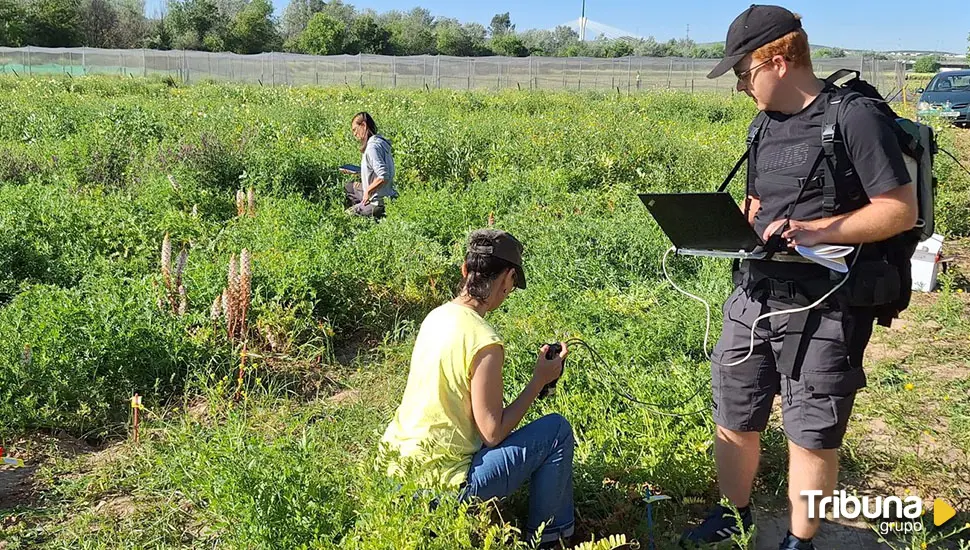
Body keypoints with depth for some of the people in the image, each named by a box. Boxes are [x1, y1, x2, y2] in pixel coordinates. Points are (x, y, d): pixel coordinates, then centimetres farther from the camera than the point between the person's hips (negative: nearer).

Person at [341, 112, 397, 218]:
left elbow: (384, 177, -30)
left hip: (379, 203, -10)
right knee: (349, 187, 28)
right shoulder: (379, 141, 8)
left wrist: (368, 191, -17)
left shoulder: (372, 147, -23)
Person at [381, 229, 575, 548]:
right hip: (442, 481, -8)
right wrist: (539, 380, -9)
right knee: (557, 430, 1)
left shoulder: (436, 316, 1)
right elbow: (493, 433, -18)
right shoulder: (485, 342, -24)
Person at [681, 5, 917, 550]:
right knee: (734, 419, 16)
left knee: (812, 436, 7)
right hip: (755, 296, 7)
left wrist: (816, 230, -24)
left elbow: (902, 210, -14)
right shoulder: (766, 122, 12)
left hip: (824, 309, -7)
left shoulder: (856, 117, -12)